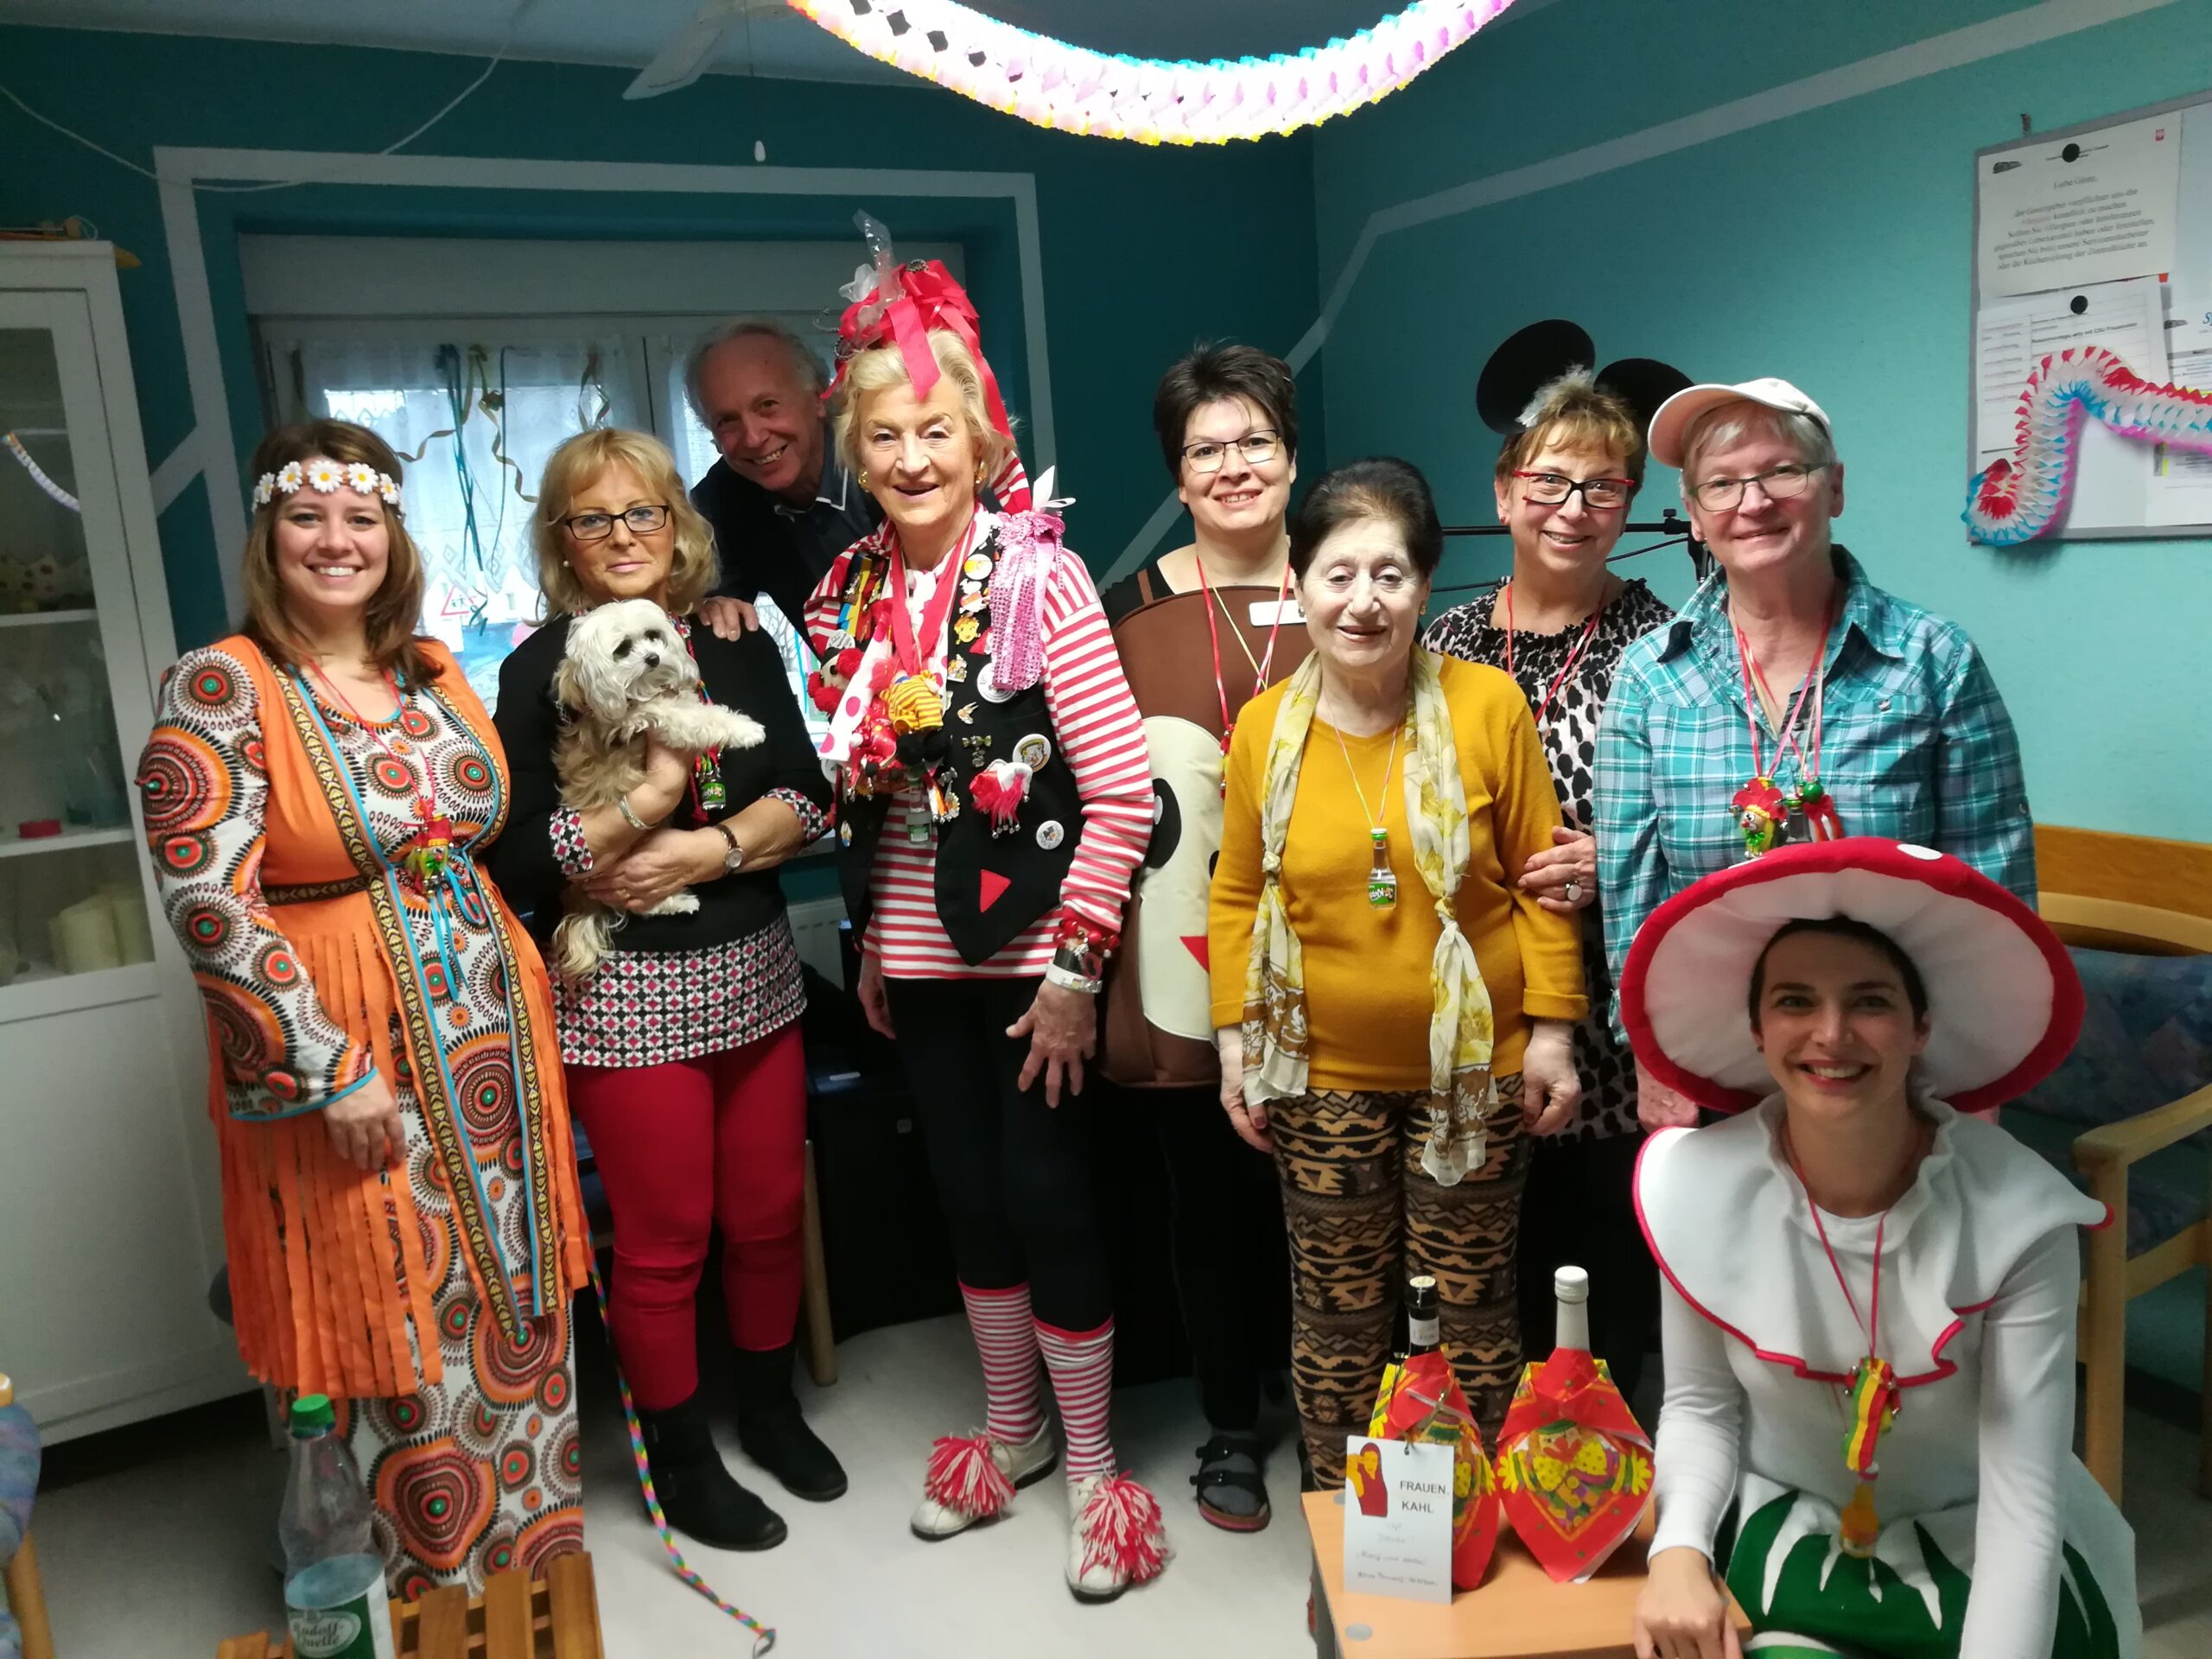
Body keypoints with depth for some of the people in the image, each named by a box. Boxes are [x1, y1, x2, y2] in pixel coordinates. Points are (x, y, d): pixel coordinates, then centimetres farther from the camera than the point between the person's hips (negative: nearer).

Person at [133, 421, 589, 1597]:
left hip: (490, 1036, 6)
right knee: (404, 1337, 5)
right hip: (342, 1054, -5)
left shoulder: (435, 672, 8)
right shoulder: (219, 689, -11)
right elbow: (209, 901, -18)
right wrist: (334, 1070, -19)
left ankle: (533, 1561, 33)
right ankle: (440, 1591, 26)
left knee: (517, 1309, 14)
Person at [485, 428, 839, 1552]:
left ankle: (769, 1407, 37)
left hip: (753, 973, 4)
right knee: (664, 1239, 7)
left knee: (770, 1212, 13)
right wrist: (652, 800, -19)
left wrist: (704, 850, -15)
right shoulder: (538, 671, -5)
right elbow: (517, 860, -12)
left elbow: (808, 802, 0)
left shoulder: (739, 648, 6)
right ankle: (681, 1459, 27)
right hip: (624, 991, -4)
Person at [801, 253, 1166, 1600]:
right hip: (919, 955, 5)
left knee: (1048, 1196, 3)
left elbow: (1122, 793, -15)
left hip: (1032, 946, -5)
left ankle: (1093, 1463, 24)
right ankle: (1013, 1428, 37)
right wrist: (869, 944, 12)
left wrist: (1077, 967, -16)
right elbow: (857, 796, 11)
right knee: (970, 1195, 16)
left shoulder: (1040, 579, -13)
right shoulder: (849, 597, 3)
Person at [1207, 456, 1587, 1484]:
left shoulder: (1489, 706, -10)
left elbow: (1539, 881, -4)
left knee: (1471, 1309, 12)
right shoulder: (1265, 727, -3)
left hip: (1472, 1068, -1)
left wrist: (1551, 1029, -4)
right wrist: (1238, 1036, 1)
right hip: (1323, 1074, 2)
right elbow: (1237, 896, 5)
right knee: (1336, 1311, 13)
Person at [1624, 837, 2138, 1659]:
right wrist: (1678, 1547, -21)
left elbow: (2023, 1500, -21)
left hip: (1971, 1538, 0)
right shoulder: (1697, 1186, -16)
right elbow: (1699, 1405, -4)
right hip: (1782, 1521, 0)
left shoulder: (2017, 1214, -22)